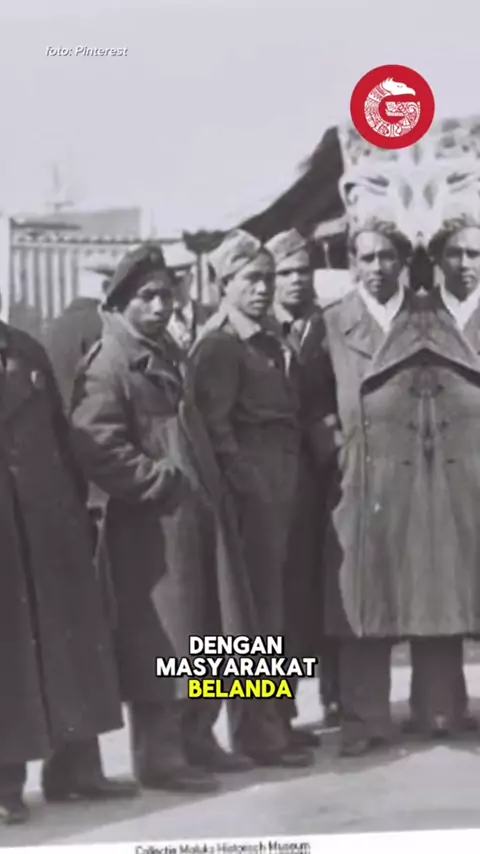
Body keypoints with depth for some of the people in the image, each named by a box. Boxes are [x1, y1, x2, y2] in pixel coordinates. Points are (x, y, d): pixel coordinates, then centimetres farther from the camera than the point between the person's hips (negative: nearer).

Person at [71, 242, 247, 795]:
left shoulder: (166, 356, 17)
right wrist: (165, 480, -17)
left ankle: (195, 739, 26)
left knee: (200, 637, 14)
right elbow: (99, 450, -21)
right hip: (149, 524, -9)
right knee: (157, 641, -4)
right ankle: (159, 755, 7)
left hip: (190, 516, 9)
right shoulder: (108, 365, -11)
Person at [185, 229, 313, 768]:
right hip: (248, 493, -9)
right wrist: (249, 486, -18)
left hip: (275, 492, 9)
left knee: (268, 608, 13)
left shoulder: (267, 344, 18)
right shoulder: (218, 346, -9)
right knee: (255, 612, -4)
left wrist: (283, 489, 12)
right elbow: (215, 427, -15)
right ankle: (257, 732, 4)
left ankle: (268, 721, 23)